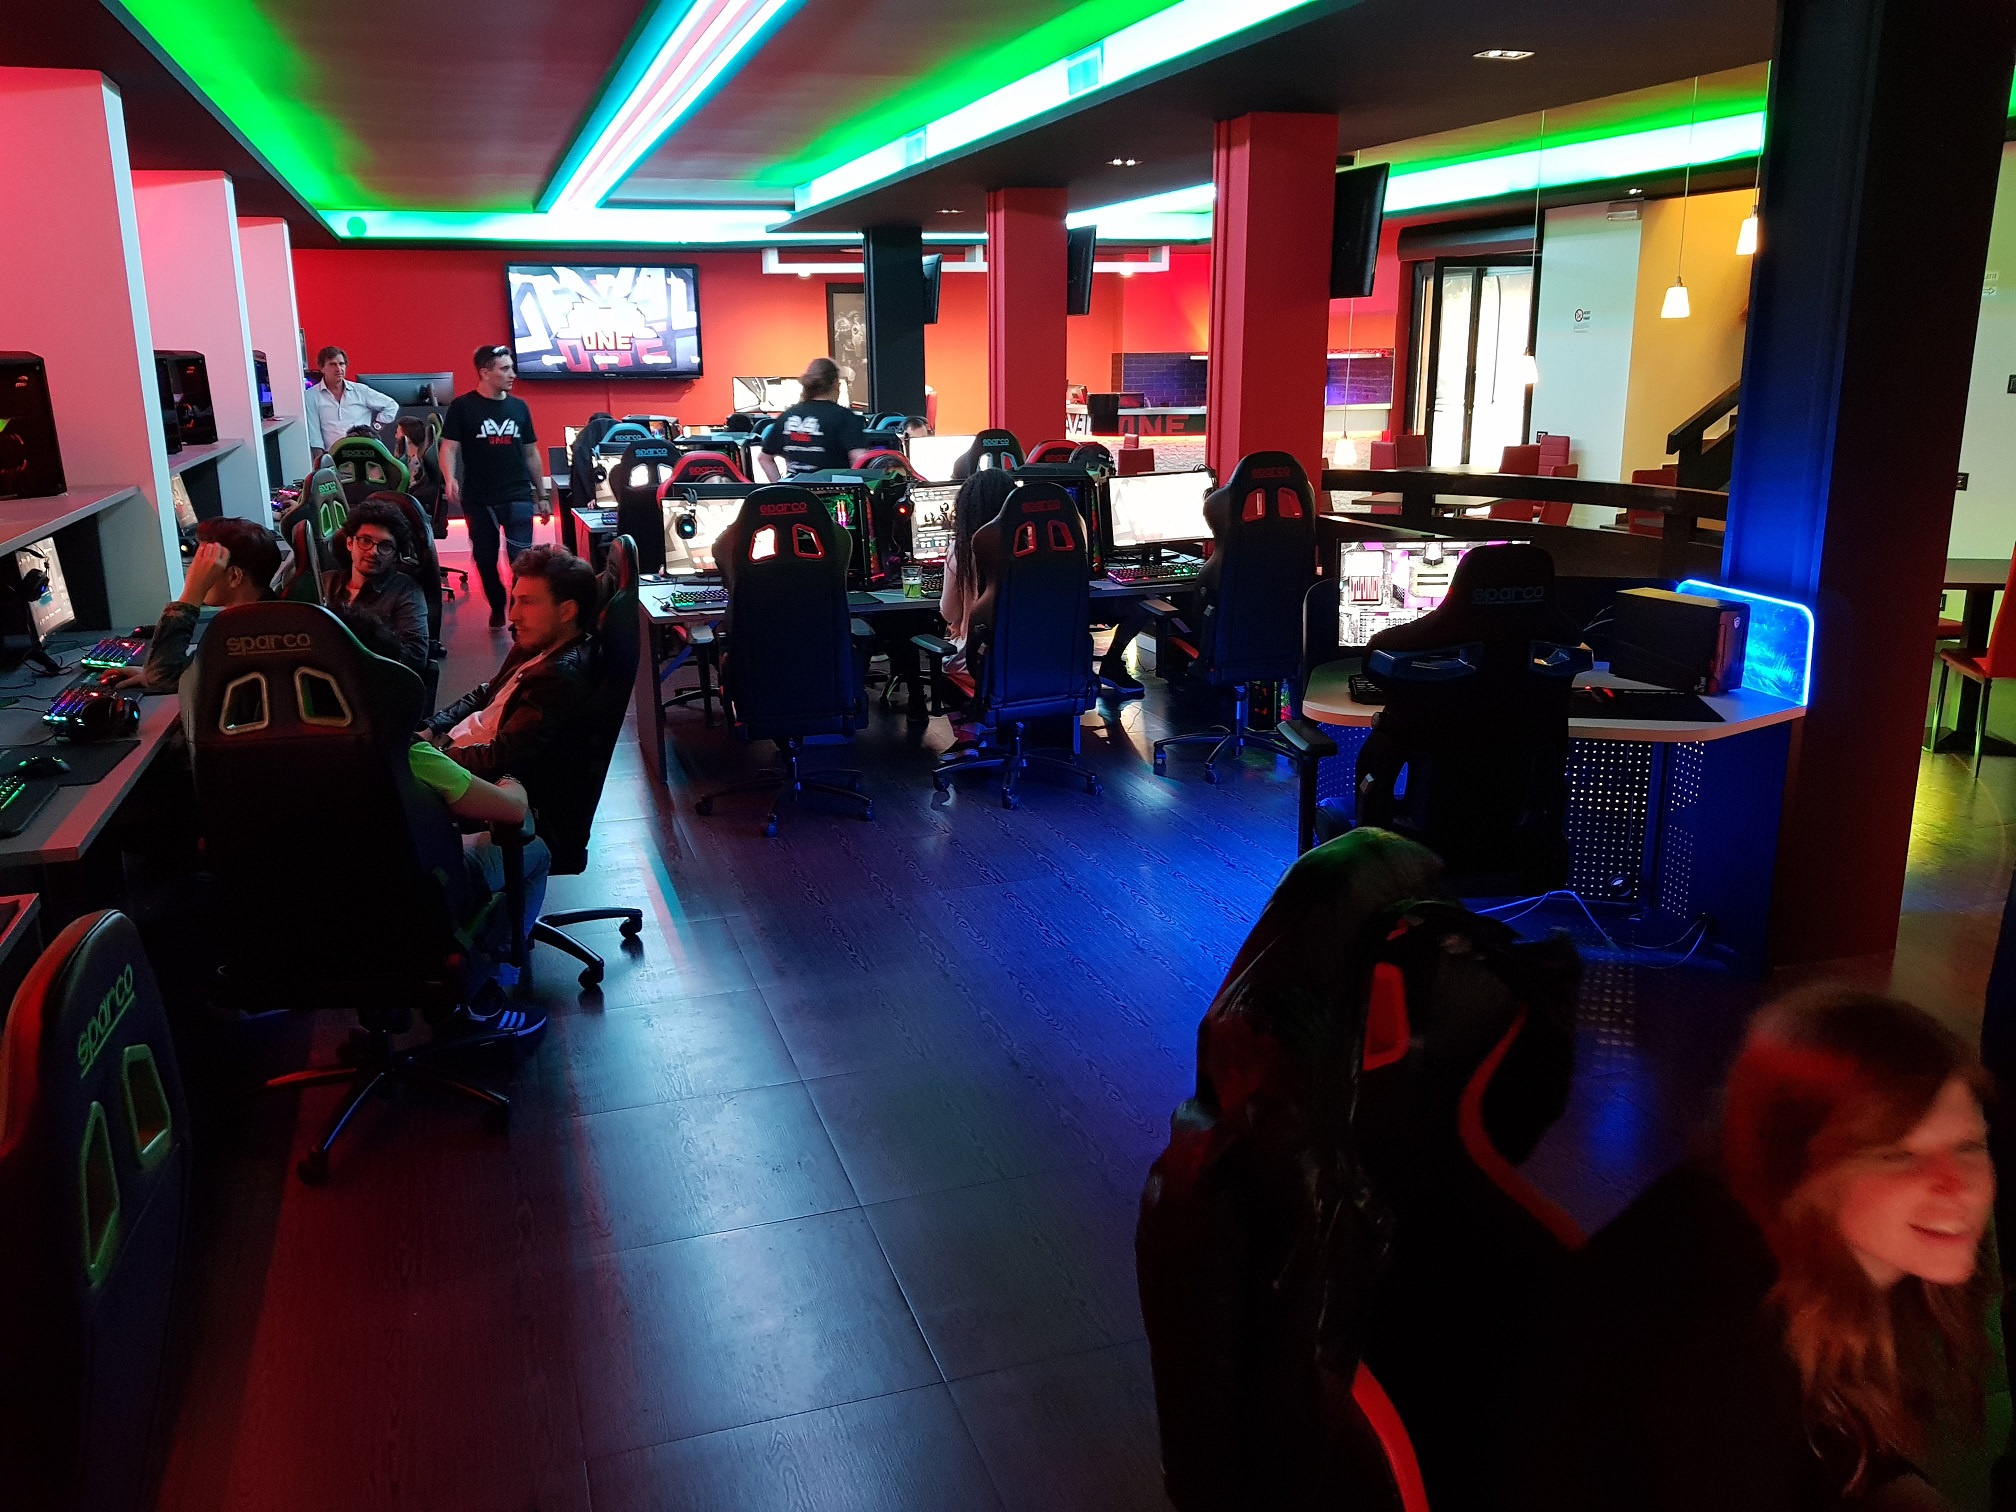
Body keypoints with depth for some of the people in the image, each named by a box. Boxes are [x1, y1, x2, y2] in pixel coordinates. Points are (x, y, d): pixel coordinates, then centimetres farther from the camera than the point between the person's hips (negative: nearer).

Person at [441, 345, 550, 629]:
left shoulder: (519, 407, 8)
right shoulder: (463, 407, -2)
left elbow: (531, 453, 14)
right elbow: (449, 448, -7)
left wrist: (542, 495, 15)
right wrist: (449, 479, -27)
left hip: (517, 497, 1)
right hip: (478, 499, -1)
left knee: (522, 560, -9)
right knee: (485, 559, 11)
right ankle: (497, 609, 30)